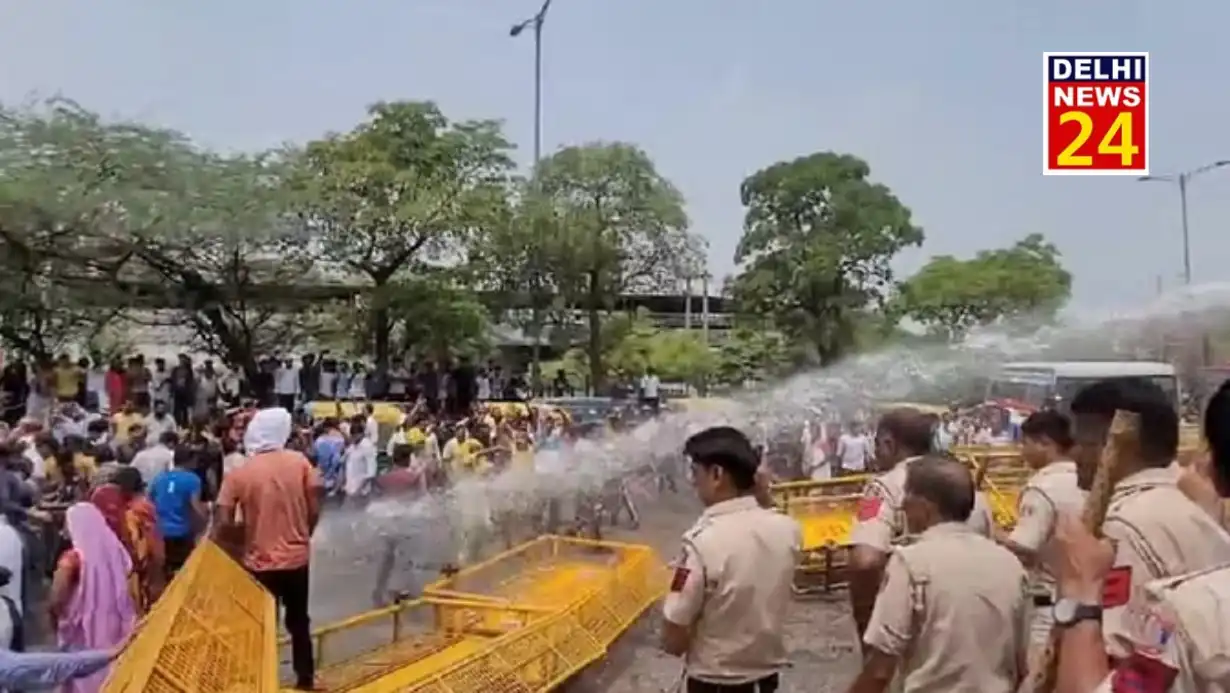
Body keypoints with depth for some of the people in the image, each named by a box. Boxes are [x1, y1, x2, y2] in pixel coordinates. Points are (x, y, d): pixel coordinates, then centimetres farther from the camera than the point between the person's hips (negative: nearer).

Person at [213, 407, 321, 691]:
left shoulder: (238, 473, -9)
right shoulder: (300, 462, -6)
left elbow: (223, 524, -14)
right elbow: (314, 510, -5)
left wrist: (243, 529, 5)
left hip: (260, 562, -2)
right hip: (298, 557, 2)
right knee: (299, 621, 19)